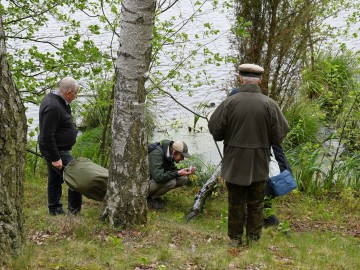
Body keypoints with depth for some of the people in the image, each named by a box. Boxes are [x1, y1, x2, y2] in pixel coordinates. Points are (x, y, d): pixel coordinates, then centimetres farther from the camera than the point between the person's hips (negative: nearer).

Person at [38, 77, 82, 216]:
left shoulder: (54, 99, 7)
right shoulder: (53, 107, -26)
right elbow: (47, 136, -27)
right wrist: (55, 158, -23)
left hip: (55, 150, 11)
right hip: (56, 151, -11)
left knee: (55, 180, 16)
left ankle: (55, 210, 25)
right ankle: (74, 211, 2)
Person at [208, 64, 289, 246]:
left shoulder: (229, 102, -13)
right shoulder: (269, 104, -10)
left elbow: (215, 130, -6)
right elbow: (279, 135, -4)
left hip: (234, 162, -1)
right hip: (259, 163, 1)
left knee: (236, 203, 11)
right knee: (256, 203, 14)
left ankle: (235, 238, 18)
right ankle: (253, 238, 20)